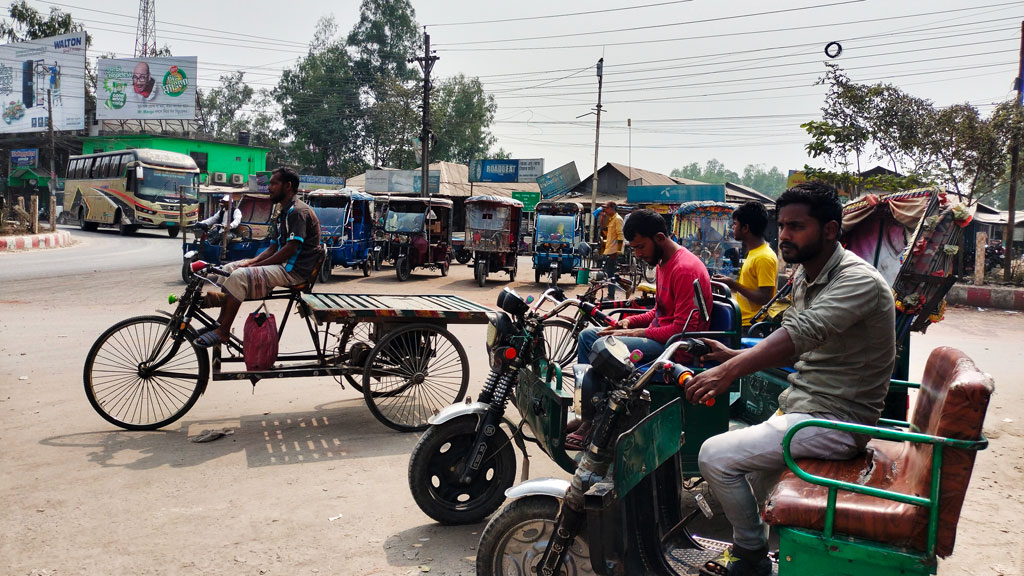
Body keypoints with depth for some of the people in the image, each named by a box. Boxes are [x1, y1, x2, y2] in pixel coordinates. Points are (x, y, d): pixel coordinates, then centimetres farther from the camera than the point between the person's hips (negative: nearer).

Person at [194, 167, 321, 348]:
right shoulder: (284, 213, 20)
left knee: (239, 276, -24)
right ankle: (221, 321, 6)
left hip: (294, 271, -11)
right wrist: (251, 262, 1)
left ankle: (222, 332, -17)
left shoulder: (298, 211, -13)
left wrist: (255, 265, -16)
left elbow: (291, 248, -22)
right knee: (229, 268, 7)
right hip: (283, 264, 11)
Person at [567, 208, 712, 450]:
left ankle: (593, 426, -14)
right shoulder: (664, 262, 13)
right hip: (659, 335, 11)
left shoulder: (685, 269, -19)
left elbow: (684, 328, -24)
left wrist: (635, 333, -20)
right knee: (587, 335, 7)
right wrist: (629, 322, 5)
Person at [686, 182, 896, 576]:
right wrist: (734, 355, 0)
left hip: (834, 420, -10)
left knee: (715, 456, -12)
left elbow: (804, 332, -38)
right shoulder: (804, 277, 9)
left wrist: (730, 371, -48)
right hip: (800, 404, 10)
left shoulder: (859, 281, -21)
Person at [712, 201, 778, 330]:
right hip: (745, 323, 9)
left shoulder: (765, 257, -16)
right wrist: (729, 282, 12)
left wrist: (734, 285, -15)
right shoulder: (753, 253, 16)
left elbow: (764, 299, -21)